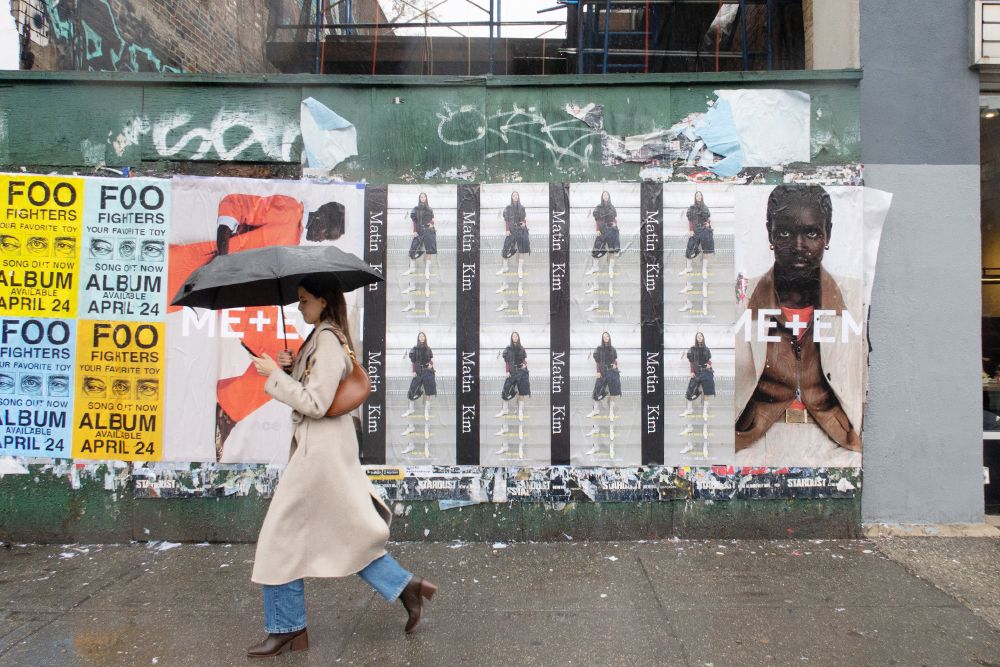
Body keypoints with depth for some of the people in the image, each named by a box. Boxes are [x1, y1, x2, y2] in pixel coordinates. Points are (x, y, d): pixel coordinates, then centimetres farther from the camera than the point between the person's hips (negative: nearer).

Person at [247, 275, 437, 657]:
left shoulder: (327, 342, -17)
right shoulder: (325, 338, 14)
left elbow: (315, 404, -22)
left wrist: (274, 374, -16)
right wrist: (292, 368, 2)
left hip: (319, 452, -10)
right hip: (328, 448, 10)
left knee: (283, 536, 2)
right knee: (348, 531, 16)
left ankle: (286, 628, 16)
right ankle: (405, 586, 21)